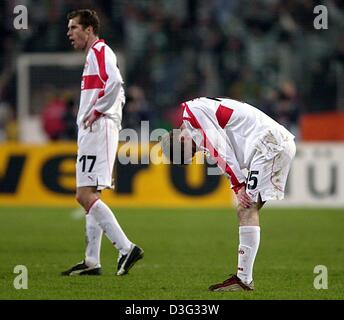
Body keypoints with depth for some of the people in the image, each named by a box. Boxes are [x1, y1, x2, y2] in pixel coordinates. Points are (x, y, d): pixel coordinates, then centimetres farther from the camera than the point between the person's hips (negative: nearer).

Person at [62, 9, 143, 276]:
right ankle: (92, 262, 12)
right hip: (91, 134, 11)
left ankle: (126, 248, -21)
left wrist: (97, 111, -18)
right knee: (89, 196, 11)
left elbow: (115, 82, -26)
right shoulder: (95, 54, 23)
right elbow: (119, 94, 28)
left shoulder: (99, 51, -8)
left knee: (85, 195, -16)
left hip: (97, 131, -11)